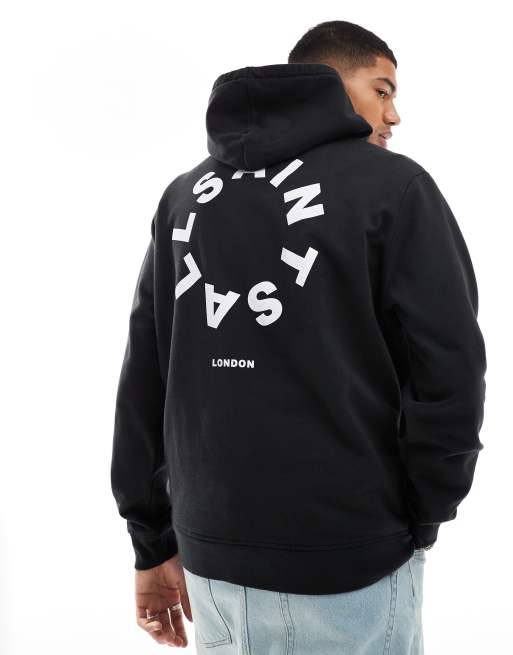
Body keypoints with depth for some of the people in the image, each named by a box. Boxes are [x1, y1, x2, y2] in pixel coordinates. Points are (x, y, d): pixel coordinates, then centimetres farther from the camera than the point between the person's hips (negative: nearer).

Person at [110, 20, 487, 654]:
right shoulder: (392, 184, -7)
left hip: (209, 555, 5)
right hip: (348, 564, -5)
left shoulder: (185, 192, 8)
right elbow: (450, 370, -12)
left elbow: (144, 378, 6)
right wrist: (423, 517, 3)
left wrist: (154, 543, 11)